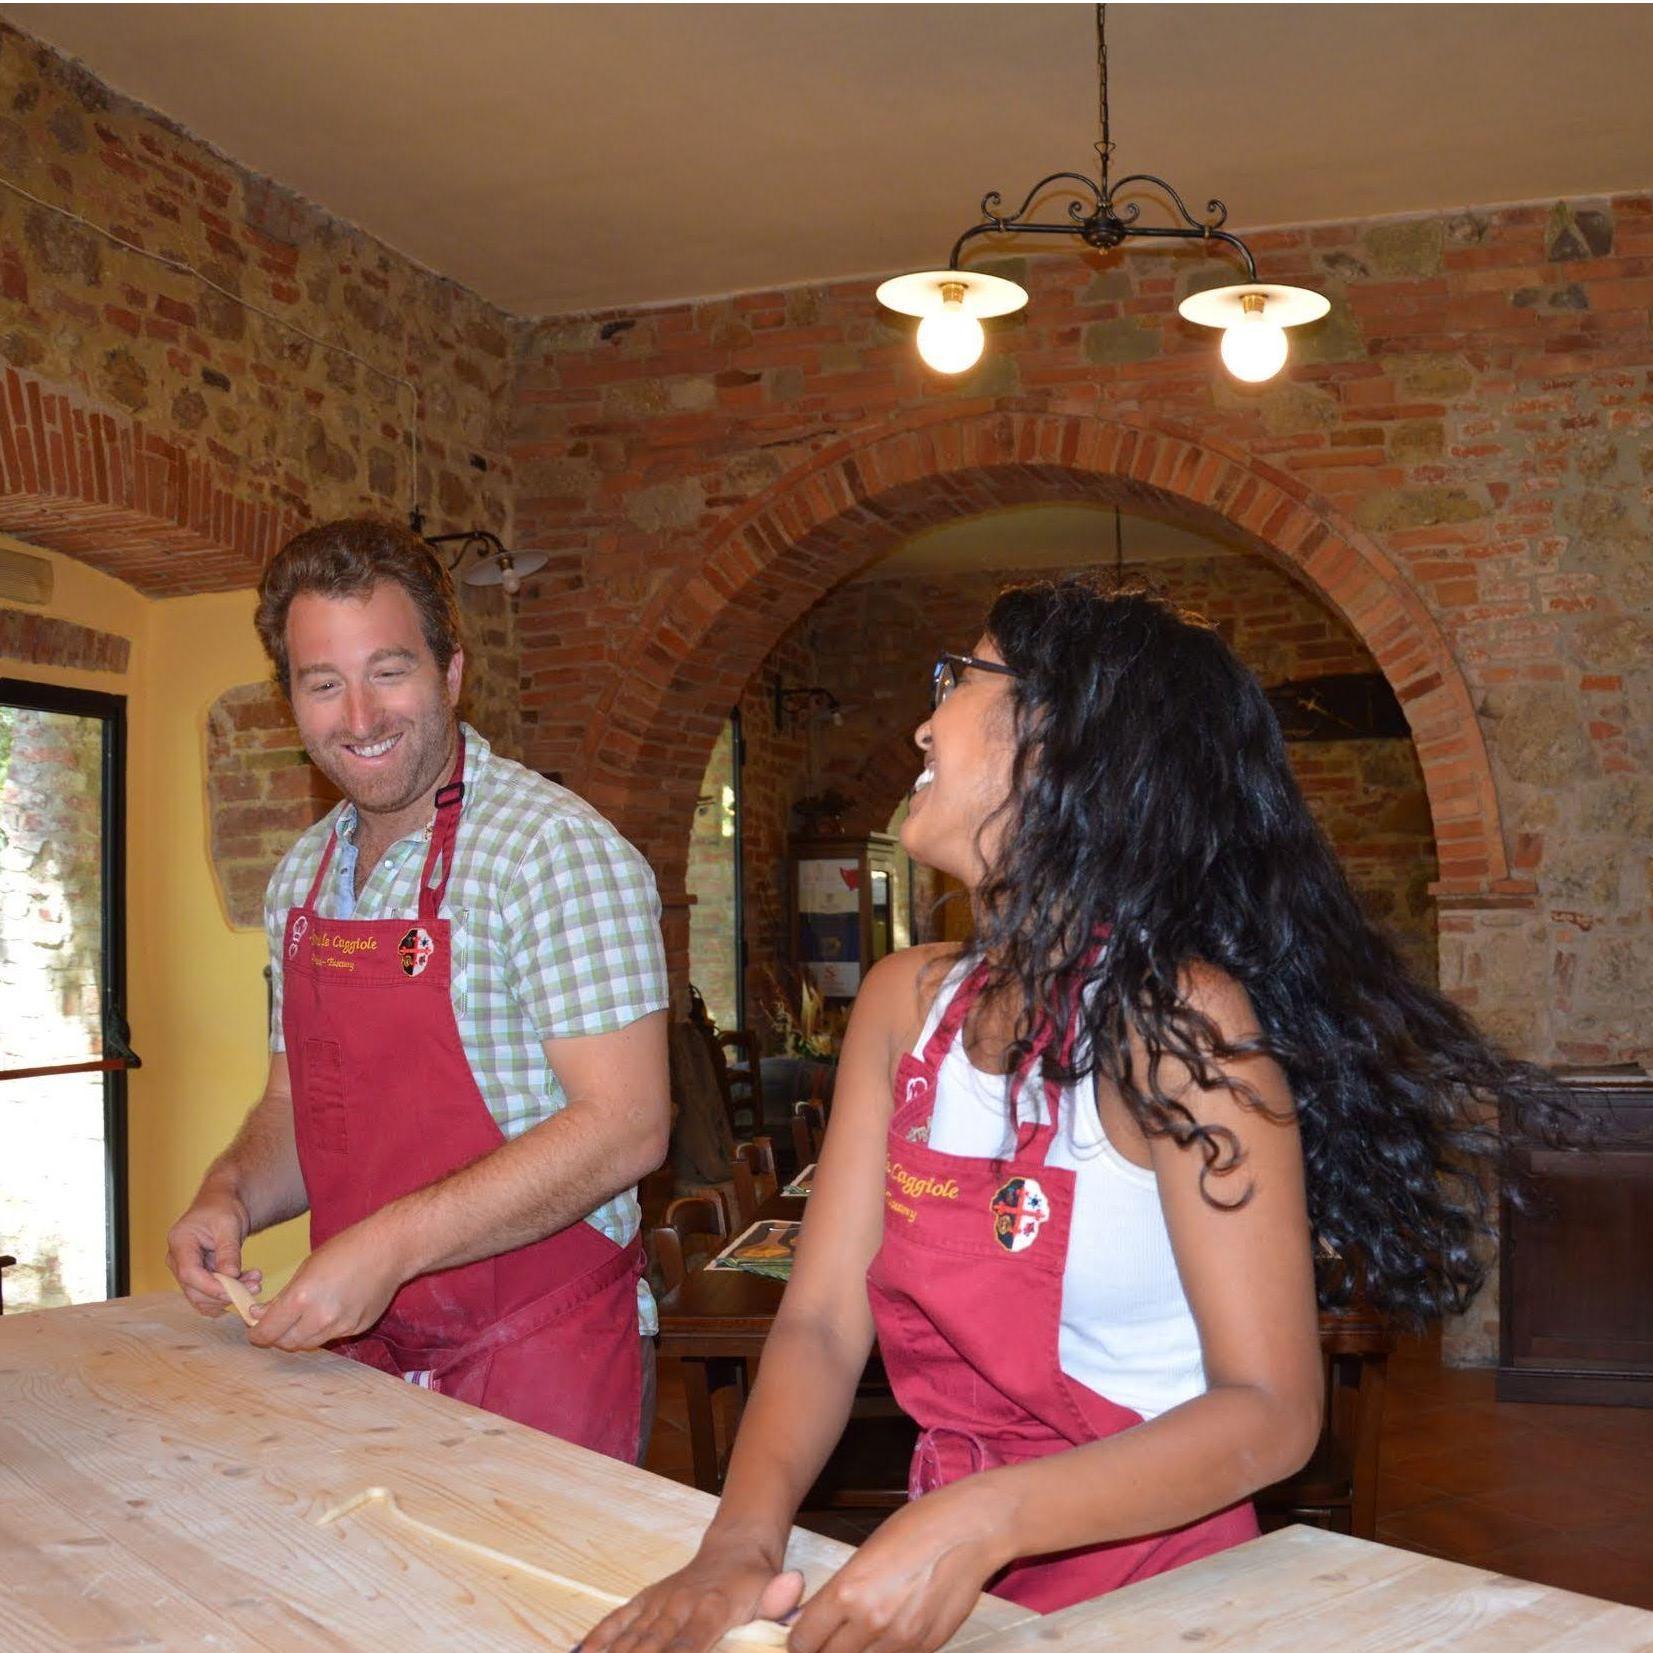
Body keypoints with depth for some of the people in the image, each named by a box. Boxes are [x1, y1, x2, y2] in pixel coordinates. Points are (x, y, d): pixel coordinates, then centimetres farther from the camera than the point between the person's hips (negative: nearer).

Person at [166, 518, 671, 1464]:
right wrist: (230, 1196, -3)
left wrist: (389, 1246, -24)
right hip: (362, 1347, 6)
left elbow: (625, 1126, -22)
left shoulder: (555, 847, -16)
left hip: (541, 1360, -6)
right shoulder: (305, 876, 8)